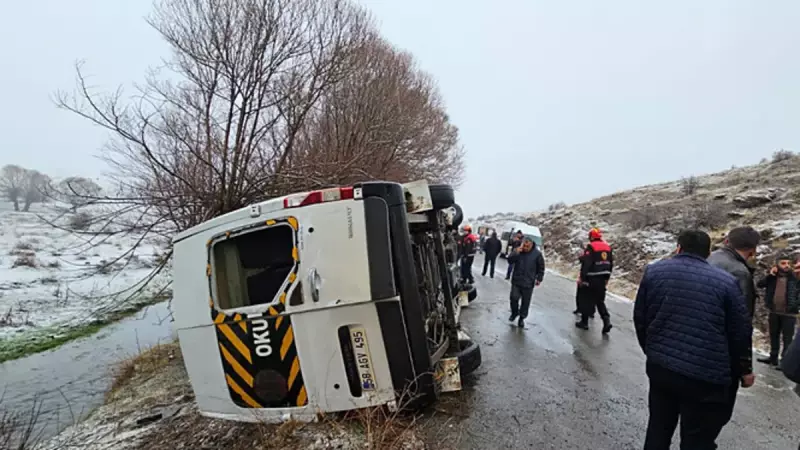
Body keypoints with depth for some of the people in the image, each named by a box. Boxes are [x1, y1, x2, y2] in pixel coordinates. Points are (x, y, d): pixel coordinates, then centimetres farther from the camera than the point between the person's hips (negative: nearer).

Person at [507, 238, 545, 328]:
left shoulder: (537, 254, -6)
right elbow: (510, 260, -10)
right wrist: (516, 252, -23)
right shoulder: (517, 250, -2)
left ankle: (522, 318, 23)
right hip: (516, 281, 1)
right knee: (514, 298, -1)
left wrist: (539, 278, -2)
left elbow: (541, 268, 4)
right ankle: (514, 313, 26)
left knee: (526, 302, 6)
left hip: (528, 283, -1)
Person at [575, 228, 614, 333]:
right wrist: (607, 278, 22)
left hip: (592, 278, -6)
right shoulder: (607, 246, 9)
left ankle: (584, 322, 14)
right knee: (600, 300, 16)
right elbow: (611, 263, 14)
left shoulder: (591, 247, -13)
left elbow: (586, 264, -18)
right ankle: (607, 320, 2)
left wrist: (582, 278, -12)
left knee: (586, 300, 7)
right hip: (602, 278, 6)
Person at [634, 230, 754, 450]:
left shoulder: (653, 271, 2)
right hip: (706, 376, -2)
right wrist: (744, 369, 17)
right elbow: (741, 331, 2)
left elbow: (640, 318, 6)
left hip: (660, 367, 3)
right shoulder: (726, 281, -2)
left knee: (658, 429, 19)